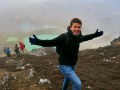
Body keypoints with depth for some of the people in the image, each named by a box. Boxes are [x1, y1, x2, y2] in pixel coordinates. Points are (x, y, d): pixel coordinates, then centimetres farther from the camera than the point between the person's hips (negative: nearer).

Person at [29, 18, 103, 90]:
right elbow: (51, 42, -34)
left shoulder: (78, 37, -6)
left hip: (73, 65, 8)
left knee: (68, 79, 32)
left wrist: (95, 35, 25)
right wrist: (38, 42, -48)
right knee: (78, 84, -19)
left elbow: (86, 37, 17)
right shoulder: (64, 37, -27)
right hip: (65, 65, -8)